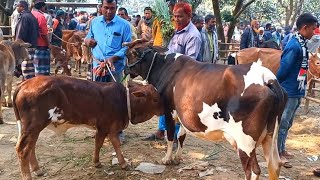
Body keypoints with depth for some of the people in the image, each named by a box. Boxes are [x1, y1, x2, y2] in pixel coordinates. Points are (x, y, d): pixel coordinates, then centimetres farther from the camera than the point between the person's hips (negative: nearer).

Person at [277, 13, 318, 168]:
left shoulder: (301, 44, 8)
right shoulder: (294, 46, -22)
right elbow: (284, 68, -20)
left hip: (297, 91, 9)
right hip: (289, 91, -9)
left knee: (287, 123, 18)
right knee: (283, 123, 2)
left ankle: (281, 149, 30)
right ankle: (277, 153, 13)